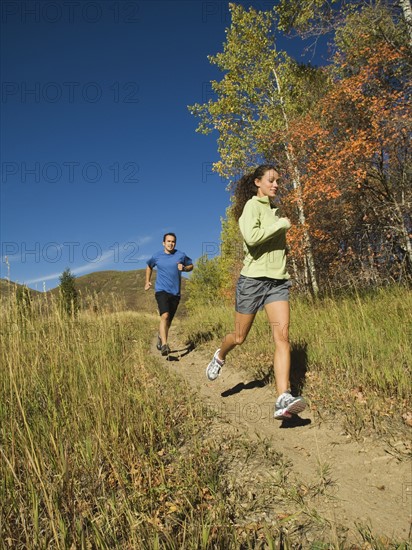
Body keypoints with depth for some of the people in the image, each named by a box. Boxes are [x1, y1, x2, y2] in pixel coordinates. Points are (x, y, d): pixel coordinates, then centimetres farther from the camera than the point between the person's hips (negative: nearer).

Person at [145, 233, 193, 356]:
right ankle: (164, 345, -25)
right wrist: (147, 281, 16)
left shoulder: (181, 255, 3)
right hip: (161, 291, -2)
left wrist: (184, 268, -6)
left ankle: (160, 337, 39)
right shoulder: (157, 256, 4)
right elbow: (149, 266, 24)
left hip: (175, 293, 2)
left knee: (169, 320, 12)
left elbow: (191, 266, 16)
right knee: (165, 316, -23)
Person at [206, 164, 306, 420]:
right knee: (240, 337, 8)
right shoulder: (251, 206, -5)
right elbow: (251, 237, -25)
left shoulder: (274, 210, 17)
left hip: (278, 281, 6)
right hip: (253, 279, -5)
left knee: (283, 335, -12)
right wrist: (281, 224, -14)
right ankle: (220, 357, 42)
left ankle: (283, 400, -15)